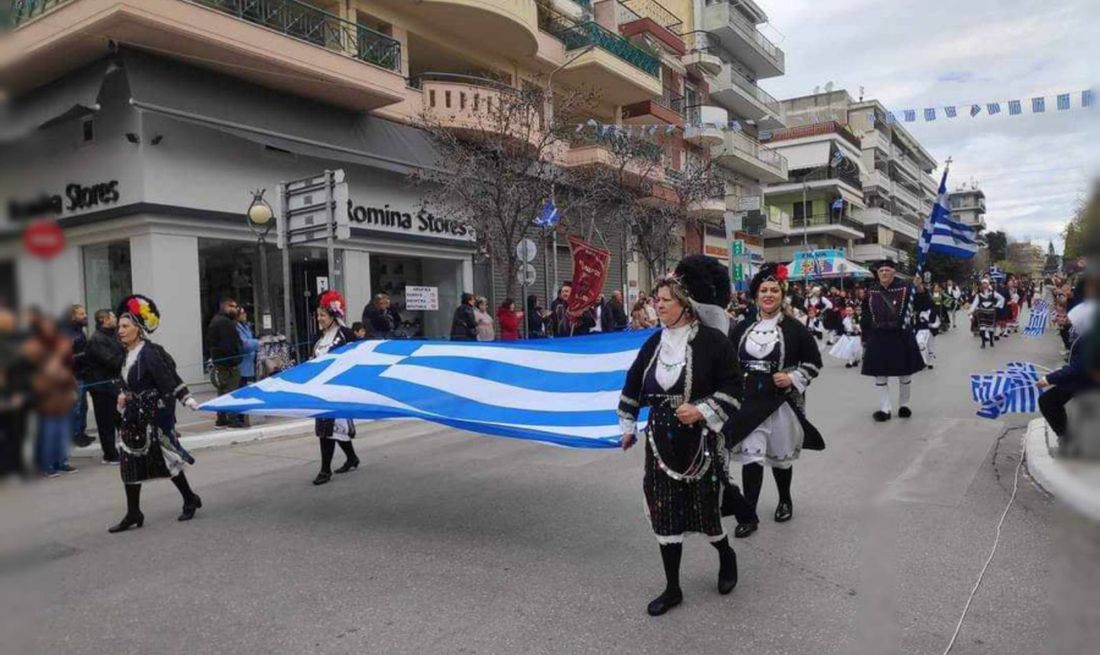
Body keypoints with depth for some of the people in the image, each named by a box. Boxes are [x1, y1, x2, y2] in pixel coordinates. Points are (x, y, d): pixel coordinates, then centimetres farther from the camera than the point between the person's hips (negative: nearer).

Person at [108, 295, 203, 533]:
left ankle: (190, 500, 21)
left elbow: (170, 380, -20)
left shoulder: (150, 353, -17)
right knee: (129, 461, 8)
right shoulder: (129, 354, 10)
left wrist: (188, 400, -24)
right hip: (134, 417, 9)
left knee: (167, 459, 2)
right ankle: (133, 514, 17)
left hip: (154, 416, -9)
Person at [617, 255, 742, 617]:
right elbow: (633, 384, 16)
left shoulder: (713, 340, -10)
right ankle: (672, 589, 21)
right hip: (661, 440, 5)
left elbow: (731, 388, -8)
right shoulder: (655, 342, 6)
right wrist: (628, 425, 18)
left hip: (700, 440, -5)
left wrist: (702, 411, -20)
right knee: (664, 512, 6)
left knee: (704, 504, 5)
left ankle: (726, 556, 40)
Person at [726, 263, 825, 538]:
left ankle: (785, 500, 42)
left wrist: (793, 378, -14)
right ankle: (749, 515, 7)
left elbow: (814, 362, 0)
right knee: (750, 458, -2)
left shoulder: (795, 329, -5)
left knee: (780, 456, 15)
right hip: (748, 402, 2)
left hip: (781, 402, -1)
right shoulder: (741, 328, 4)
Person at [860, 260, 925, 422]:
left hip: (901, 339, -1)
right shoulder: (870, 293, 2)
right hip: (878, 340, 1)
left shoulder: (905, 289, -4)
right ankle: (885, 409, 13)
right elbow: (866, 320, 5)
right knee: (880, 375, 4)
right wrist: (865, 340, 5)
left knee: (905, 375, 11)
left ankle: (904, 405, 28)